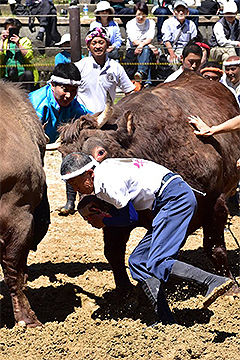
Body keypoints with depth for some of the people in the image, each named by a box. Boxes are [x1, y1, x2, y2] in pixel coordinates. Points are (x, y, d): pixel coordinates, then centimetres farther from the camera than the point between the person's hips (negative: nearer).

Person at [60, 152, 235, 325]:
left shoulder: (108, 180, -15)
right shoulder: (104, 169, 16)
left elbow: (130, 217, -7)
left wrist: (103, 222, 8)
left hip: (176, 197, -11)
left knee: (157, 263, -20)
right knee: (138, 261, 6)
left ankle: (216, 281, -29)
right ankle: (167, 321, 1)